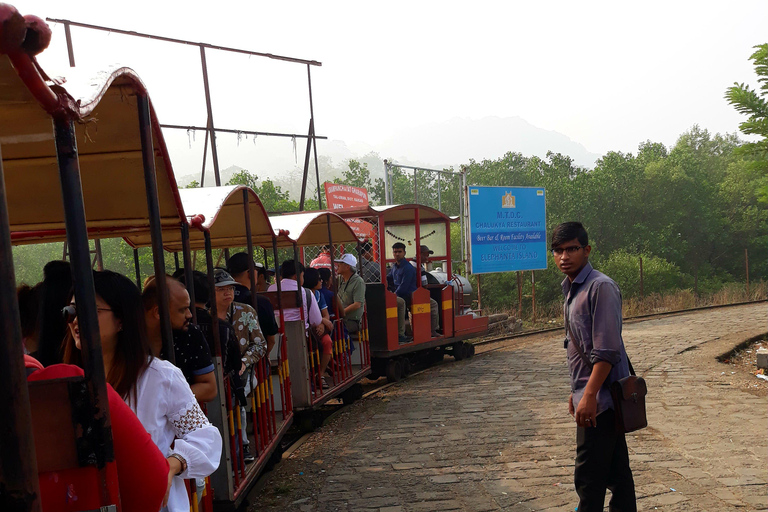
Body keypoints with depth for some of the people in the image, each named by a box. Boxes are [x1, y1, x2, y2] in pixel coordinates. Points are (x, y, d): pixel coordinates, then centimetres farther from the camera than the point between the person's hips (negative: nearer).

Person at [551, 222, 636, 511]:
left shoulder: (600, 287, -16)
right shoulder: (570, 290, 13)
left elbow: (606, 351, -21)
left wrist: (589, 396, -23)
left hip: (600, 398, -9)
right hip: (590, 395, 9)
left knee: (588, 476, -2)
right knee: (615, 468, 17)